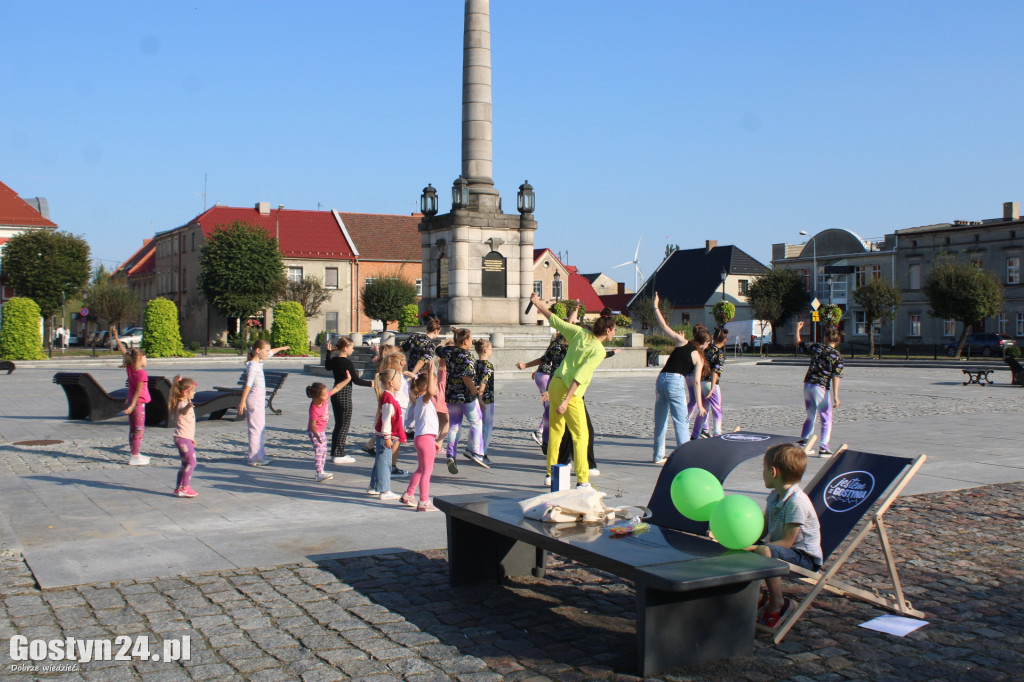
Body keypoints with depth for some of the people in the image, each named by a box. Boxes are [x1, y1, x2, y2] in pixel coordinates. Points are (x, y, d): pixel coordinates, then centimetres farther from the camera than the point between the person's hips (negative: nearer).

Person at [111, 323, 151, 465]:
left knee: (133, 429, 14)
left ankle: (135, 454, 22)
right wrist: (132, 406, -23)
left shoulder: (130, 368, 2)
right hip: (138, 403, -8)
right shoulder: (142, 373, -19)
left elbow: (123, 351, 11)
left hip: (130, 401, 8)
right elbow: (138, 392, -21)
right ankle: (135, 457, 1)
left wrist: (116, 337, 16)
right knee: (139, 430, -2)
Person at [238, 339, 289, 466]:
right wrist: (242, 401, -27)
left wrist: (281, 348, 49)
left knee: (260, 429, 16)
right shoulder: (253, 365, -15)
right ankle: (254, 458, -3)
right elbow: (248, 384, -22)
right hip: (255, 397, -10)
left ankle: (260, 455, 24)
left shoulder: (259, 362, 12)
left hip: (260, 398, 10)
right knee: (256, 429, -7)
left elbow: (270, 353, 32)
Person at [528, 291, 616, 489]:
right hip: (569, 391, -8)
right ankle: (582, 481, -4)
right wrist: (566, 401, -21)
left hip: (554, 384, 8)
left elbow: (556, 321, 13)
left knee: (555, 430, 16)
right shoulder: (599, 351, -14)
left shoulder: (581, 333, 4)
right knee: (580, 435, -2)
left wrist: (539, 304, 27)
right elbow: (580, 376, -20)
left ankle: (550, 474, 24)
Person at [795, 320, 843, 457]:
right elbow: (836, 377, -13)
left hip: (807, 384, 5)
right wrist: (836, 397, -14)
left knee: (811, 416, 21)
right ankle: (823, 447, 0)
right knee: (826, 418, 5)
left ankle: (803, 442, 23)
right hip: (821, 387, -5)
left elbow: (798, 344, 19)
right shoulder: (837, 356, -7)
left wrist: (797, 329, 33)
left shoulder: (816, 347, 3)